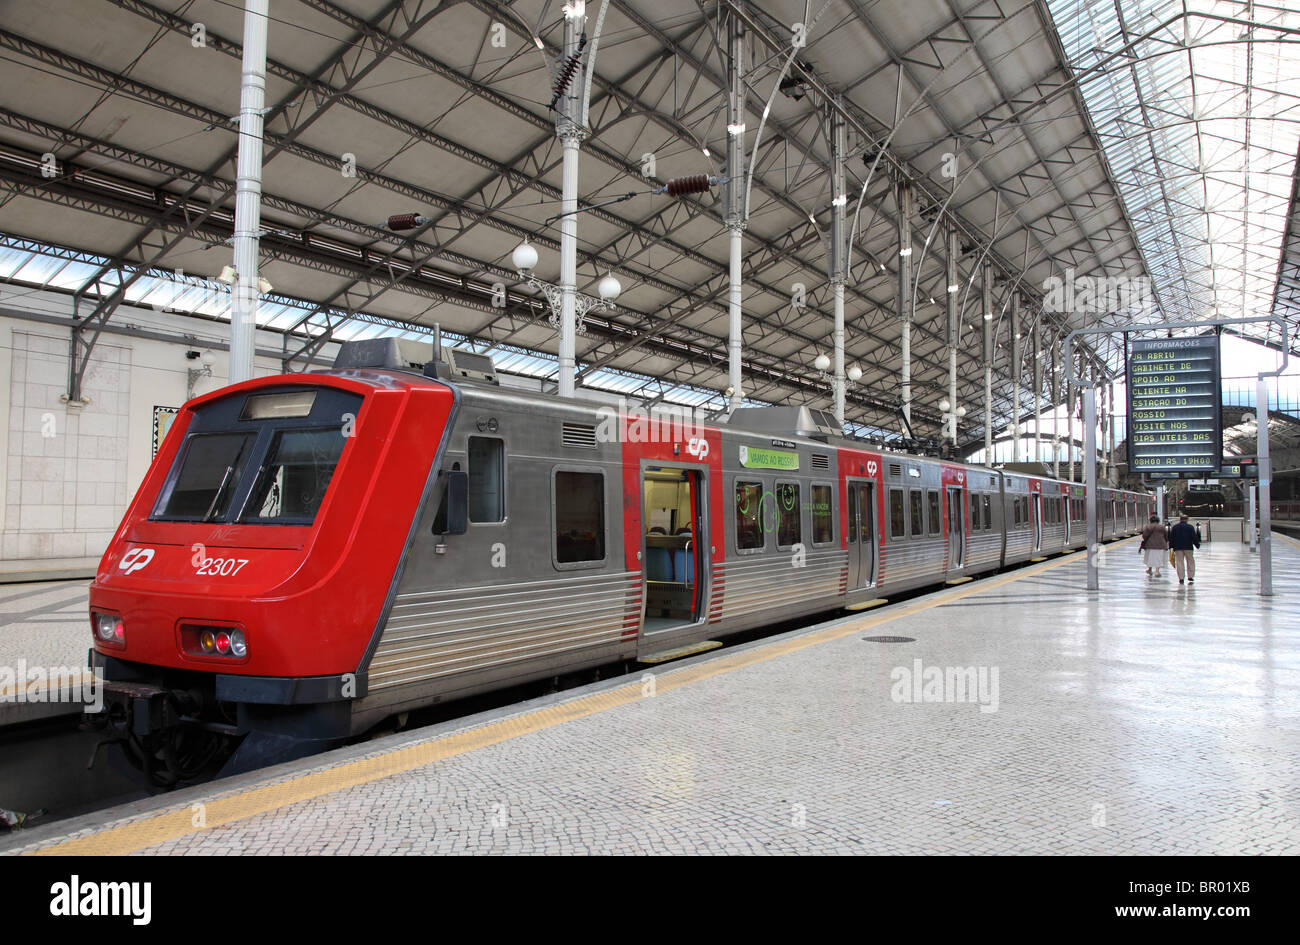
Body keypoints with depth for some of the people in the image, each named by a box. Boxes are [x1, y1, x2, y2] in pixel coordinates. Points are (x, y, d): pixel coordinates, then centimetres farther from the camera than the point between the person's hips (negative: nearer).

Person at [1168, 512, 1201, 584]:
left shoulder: (1174, 527, 5)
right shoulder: (1190, 527, -2)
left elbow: (1171, 538, 8)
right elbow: (1194, 537, -5)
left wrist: (1171, 546, 14)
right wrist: (1197, 544, 4)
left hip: (1178, 548, 2)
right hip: (1188, 547, -2)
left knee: (1179, 562, 1)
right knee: (1190, 562, 8)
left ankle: (1181, 578, -2)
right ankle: (1190, 577, 4)